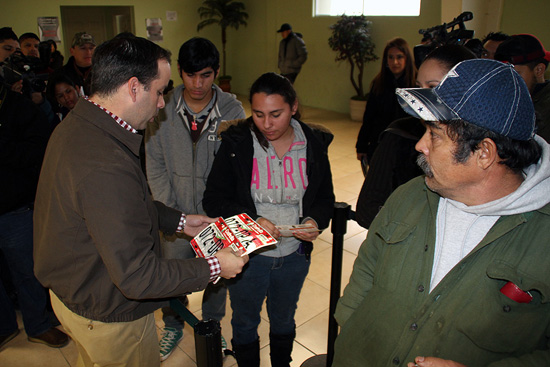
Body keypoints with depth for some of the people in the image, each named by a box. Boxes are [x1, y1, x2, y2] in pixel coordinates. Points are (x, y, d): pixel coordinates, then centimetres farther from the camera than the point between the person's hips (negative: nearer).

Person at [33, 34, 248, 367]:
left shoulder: (76, 125, -5)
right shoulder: (107, 167, -39)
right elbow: (137, 277, -33)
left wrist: (179, 221, 8)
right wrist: (213, 268, -22)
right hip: (109, 318, -9)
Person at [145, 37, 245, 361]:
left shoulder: (232, 110, -11)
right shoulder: (163, 109, -8)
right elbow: (155, 164, -2)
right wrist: (169, 211, -7)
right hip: (178, 214, 1)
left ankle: (212, 326, 47)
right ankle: (173, 326, 47)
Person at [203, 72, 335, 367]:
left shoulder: (314, 144, -8)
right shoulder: (236, 143, -14)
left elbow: (325, 198, 2)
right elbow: (213, 200, -12)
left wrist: (315, 221, -19)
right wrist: (250, 220, -28)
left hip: (294, 254, 2)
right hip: (248, 254, -2)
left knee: (284, 320, 26)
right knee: (245, 322, 20)